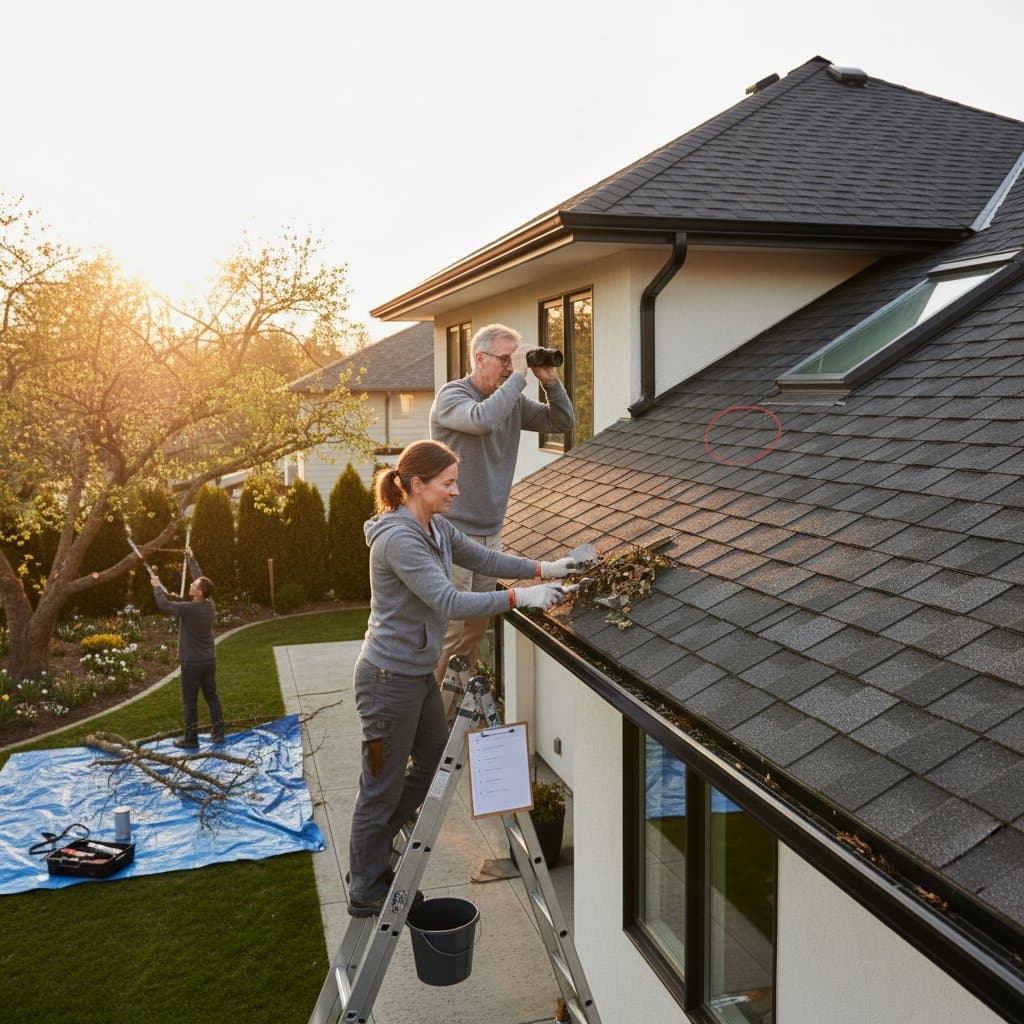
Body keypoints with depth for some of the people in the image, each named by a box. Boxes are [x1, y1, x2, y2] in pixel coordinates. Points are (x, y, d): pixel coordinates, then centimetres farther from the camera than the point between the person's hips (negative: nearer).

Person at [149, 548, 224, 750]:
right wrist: (191, 559, 19)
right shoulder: (209, 605, -3)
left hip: (192, 662, -6)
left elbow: (163, 604, -8)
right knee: (212, 696, 13)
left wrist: (157, 585, 9)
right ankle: (218, 733, 16)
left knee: (190, 701, 4)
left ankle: (191, 739, 10)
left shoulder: (186, 609, -21)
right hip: (209, 660, 6)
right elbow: (201, 579, 10)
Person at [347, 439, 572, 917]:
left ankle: (375, 848, 42)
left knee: (435, 762, 23)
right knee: (382, 787, 5)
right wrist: (520, 597, -28)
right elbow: (448, 602, -30)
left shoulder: (437, 529, 5)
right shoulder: (398, 539, -25)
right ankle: (365, 893, 24)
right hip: (389, 678, -10)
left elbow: (484, 558, 12)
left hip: (419, 673, 10)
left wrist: (542, 569, 0)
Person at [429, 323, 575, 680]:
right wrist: (518, 376, -24)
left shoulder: (513, 400, 8)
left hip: (490, 534, 7)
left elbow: (562, 423, 11)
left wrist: (550, 381, -5)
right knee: (448, 631, -6)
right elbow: (482, 420, -33)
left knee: (475, 629, 15)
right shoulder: (451, 395, -12)